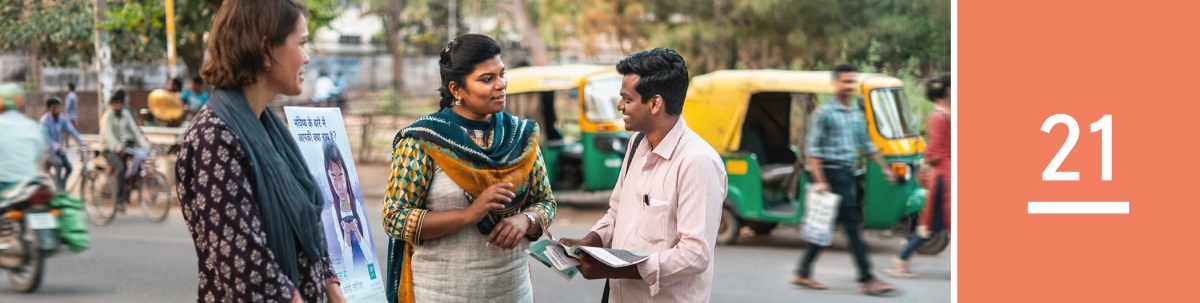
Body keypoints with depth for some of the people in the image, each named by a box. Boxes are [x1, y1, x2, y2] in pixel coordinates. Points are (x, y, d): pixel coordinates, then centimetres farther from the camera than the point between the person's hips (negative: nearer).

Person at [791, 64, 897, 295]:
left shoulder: (856, 112, 15)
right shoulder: (825, 112, -9)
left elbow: (865, 143, 24)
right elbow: (813, 148, -11)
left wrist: (884, 168, 21)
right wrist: (819, 181, -17)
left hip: (847, 175, 8)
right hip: (832, 175, -8)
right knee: (853, 226, -9)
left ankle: (803, 273, 18)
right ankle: (867, 280, -7)